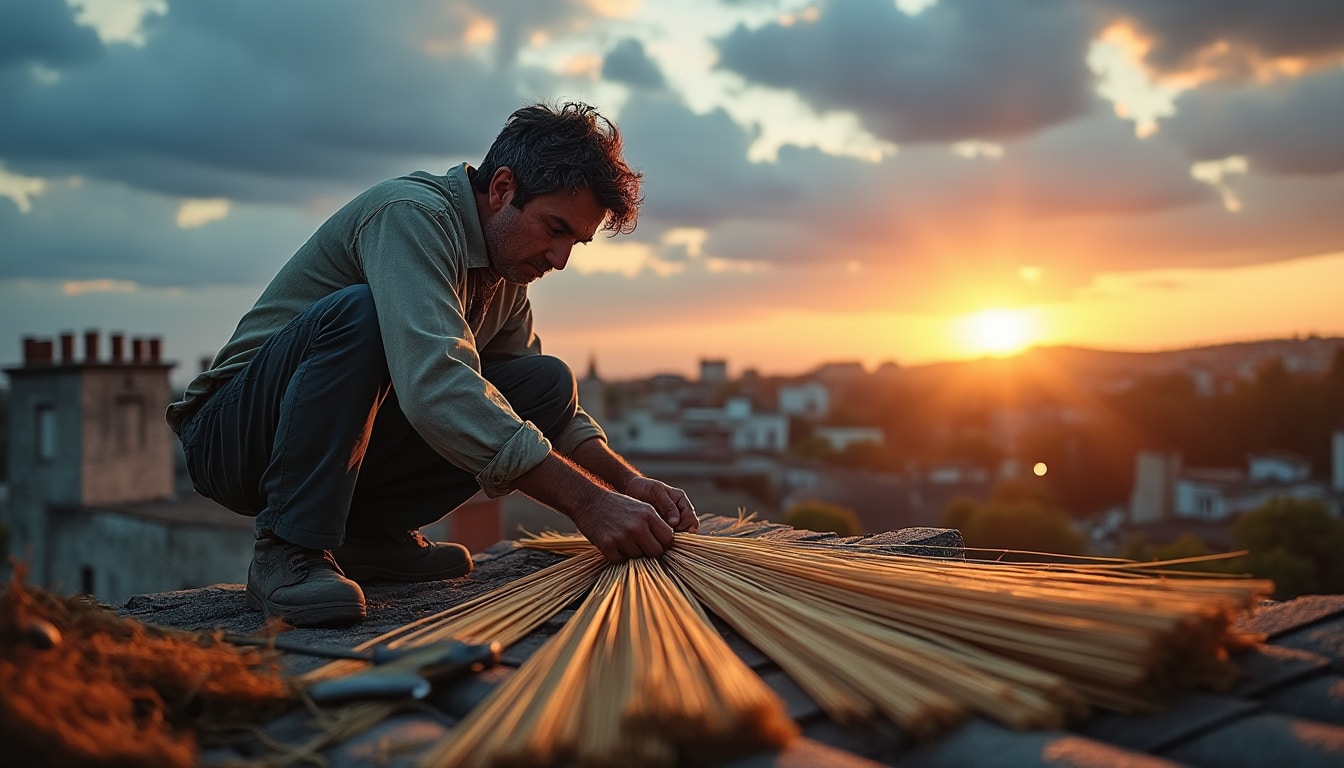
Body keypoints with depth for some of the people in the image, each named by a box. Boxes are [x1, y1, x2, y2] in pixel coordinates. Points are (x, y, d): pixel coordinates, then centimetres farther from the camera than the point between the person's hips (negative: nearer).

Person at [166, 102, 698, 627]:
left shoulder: (506, 278, 5)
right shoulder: (410, 213, -23)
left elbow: (548, 409, 14)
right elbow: (435, 388, -38)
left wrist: (628, 481, -5)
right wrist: (586, 501, -40)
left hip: (352, 435, 8)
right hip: (233, 438, -8)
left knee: (547, 383, -5)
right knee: (356, 312, -36)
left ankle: (374, 531, -1)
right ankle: (287, 552, -25)